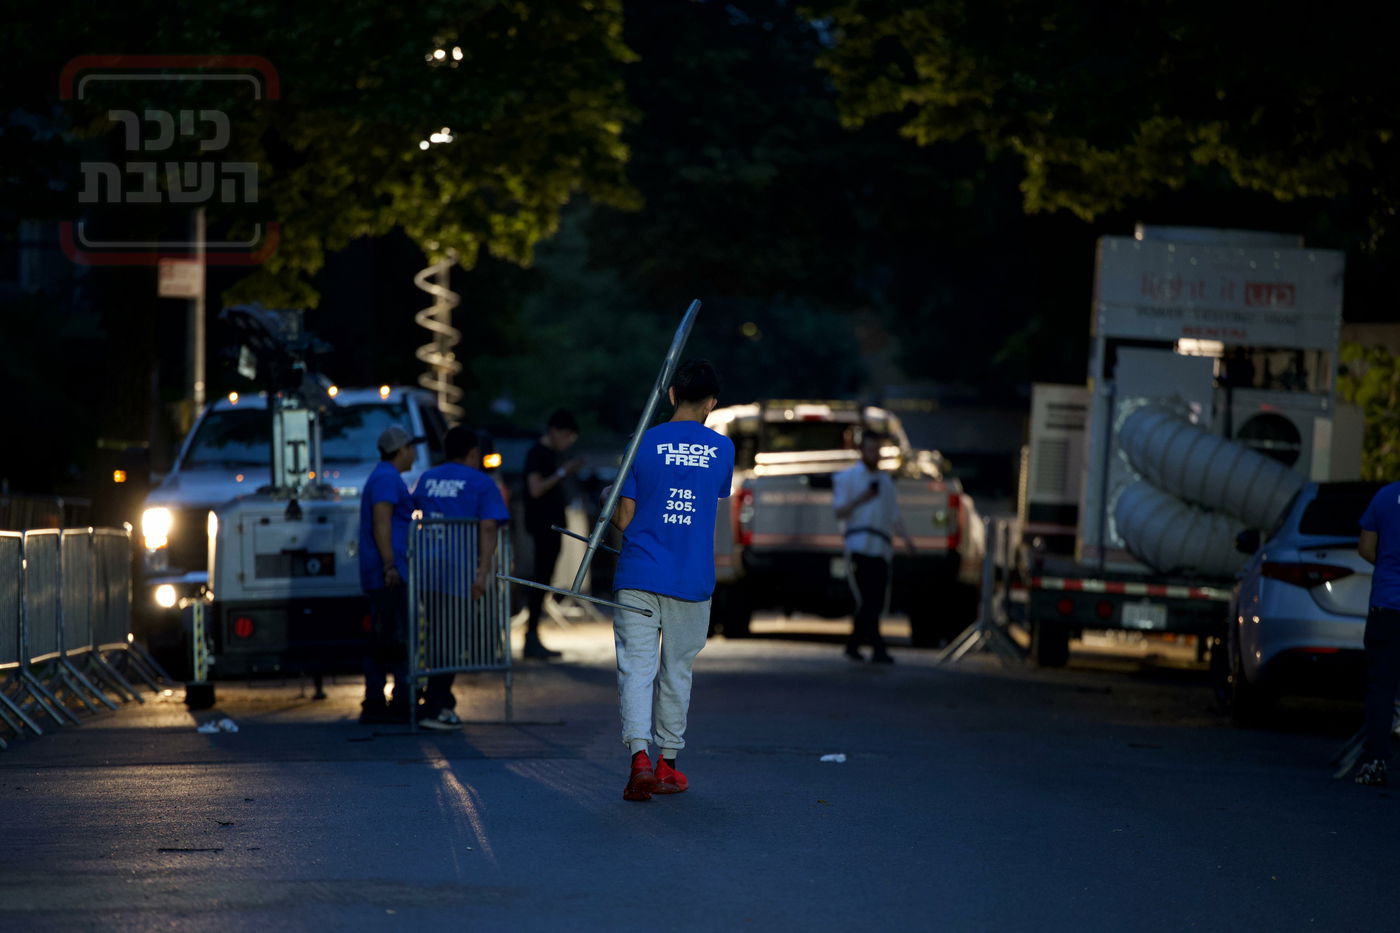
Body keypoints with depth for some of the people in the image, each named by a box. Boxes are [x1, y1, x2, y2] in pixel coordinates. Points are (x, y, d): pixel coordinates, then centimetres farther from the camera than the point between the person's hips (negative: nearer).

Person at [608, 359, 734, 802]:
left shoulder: (644, 444, -3)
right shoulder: (722, 449, 2)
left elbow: (624, 520, -3)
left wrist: (607, 500, 18)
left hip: (638, 577, -2)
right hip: (692, 579, 2)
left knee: (636, 666, -4)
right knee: (677, 670, 14)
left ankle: (639, 755, -22)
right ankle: (667, 762, 20)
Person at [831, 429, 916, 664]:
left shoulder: (886, 481, 23)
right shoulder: (847, 478, 6)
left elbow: (893, 517, 20)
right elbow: (839, 513, -2)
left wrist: (906, 537, 2)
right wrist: (859, 501, -20)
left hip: (881, 550, 6)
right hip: (858, 546, -6)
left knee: (875, 603, 4)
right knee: (868, 601, -15)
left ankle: (853, 645, 17)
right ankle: (878, 649, -20)